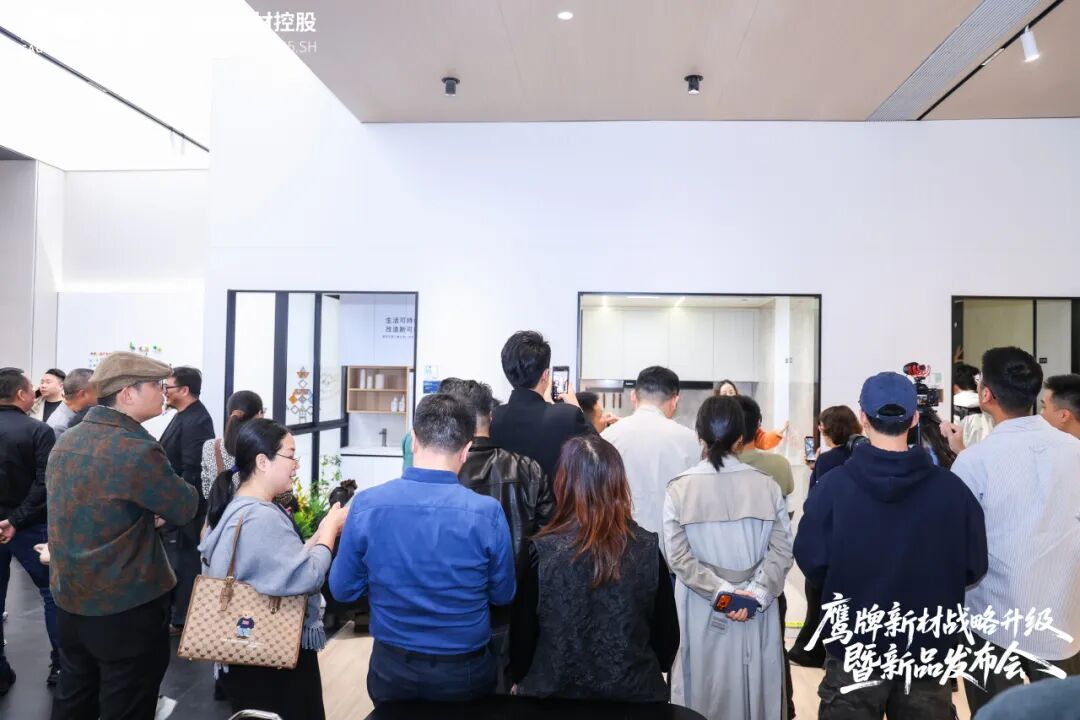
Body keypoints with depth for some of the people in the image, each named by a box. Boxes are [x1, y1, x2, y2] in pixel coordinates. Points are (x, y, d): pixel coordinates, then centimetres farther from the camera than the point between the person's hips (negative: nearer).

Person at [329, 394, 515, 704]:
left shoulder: (365, 505, -18)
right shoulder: (487, 512, -21)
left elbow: (342, 590, -4)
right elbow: (503, 595, -6)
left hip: (391, 668, 1)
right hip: (465, 672, -1)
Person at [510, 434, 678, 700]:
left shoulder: (542, 551, -18)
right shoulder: (649, 549, -12)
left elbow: (522, 633, -7)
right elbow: (668, 633, -2)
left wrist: (522, 678, 12)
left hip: (555, 693, -1)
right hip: (634, 692, 2)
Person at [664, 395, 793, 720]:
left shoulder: (679, 489, -9)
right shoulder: (768, 485, -5)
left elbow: (678, 556, -12)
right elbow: (782, 550, -8)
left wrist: (721, 591, -11)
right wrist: (756, 594, -10)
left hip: (702, 610, -1)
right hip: (757, 610, 1)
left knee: (705, 689, 14)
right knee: (754, 687, 17)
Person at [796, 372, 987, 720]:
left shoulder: (834, 484, -16)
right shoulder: (952, 488, -12)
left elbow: (812, 561, -11)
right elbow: (974, 566, -2)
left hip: (855, 647, -1)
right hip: (930, 650, 2)